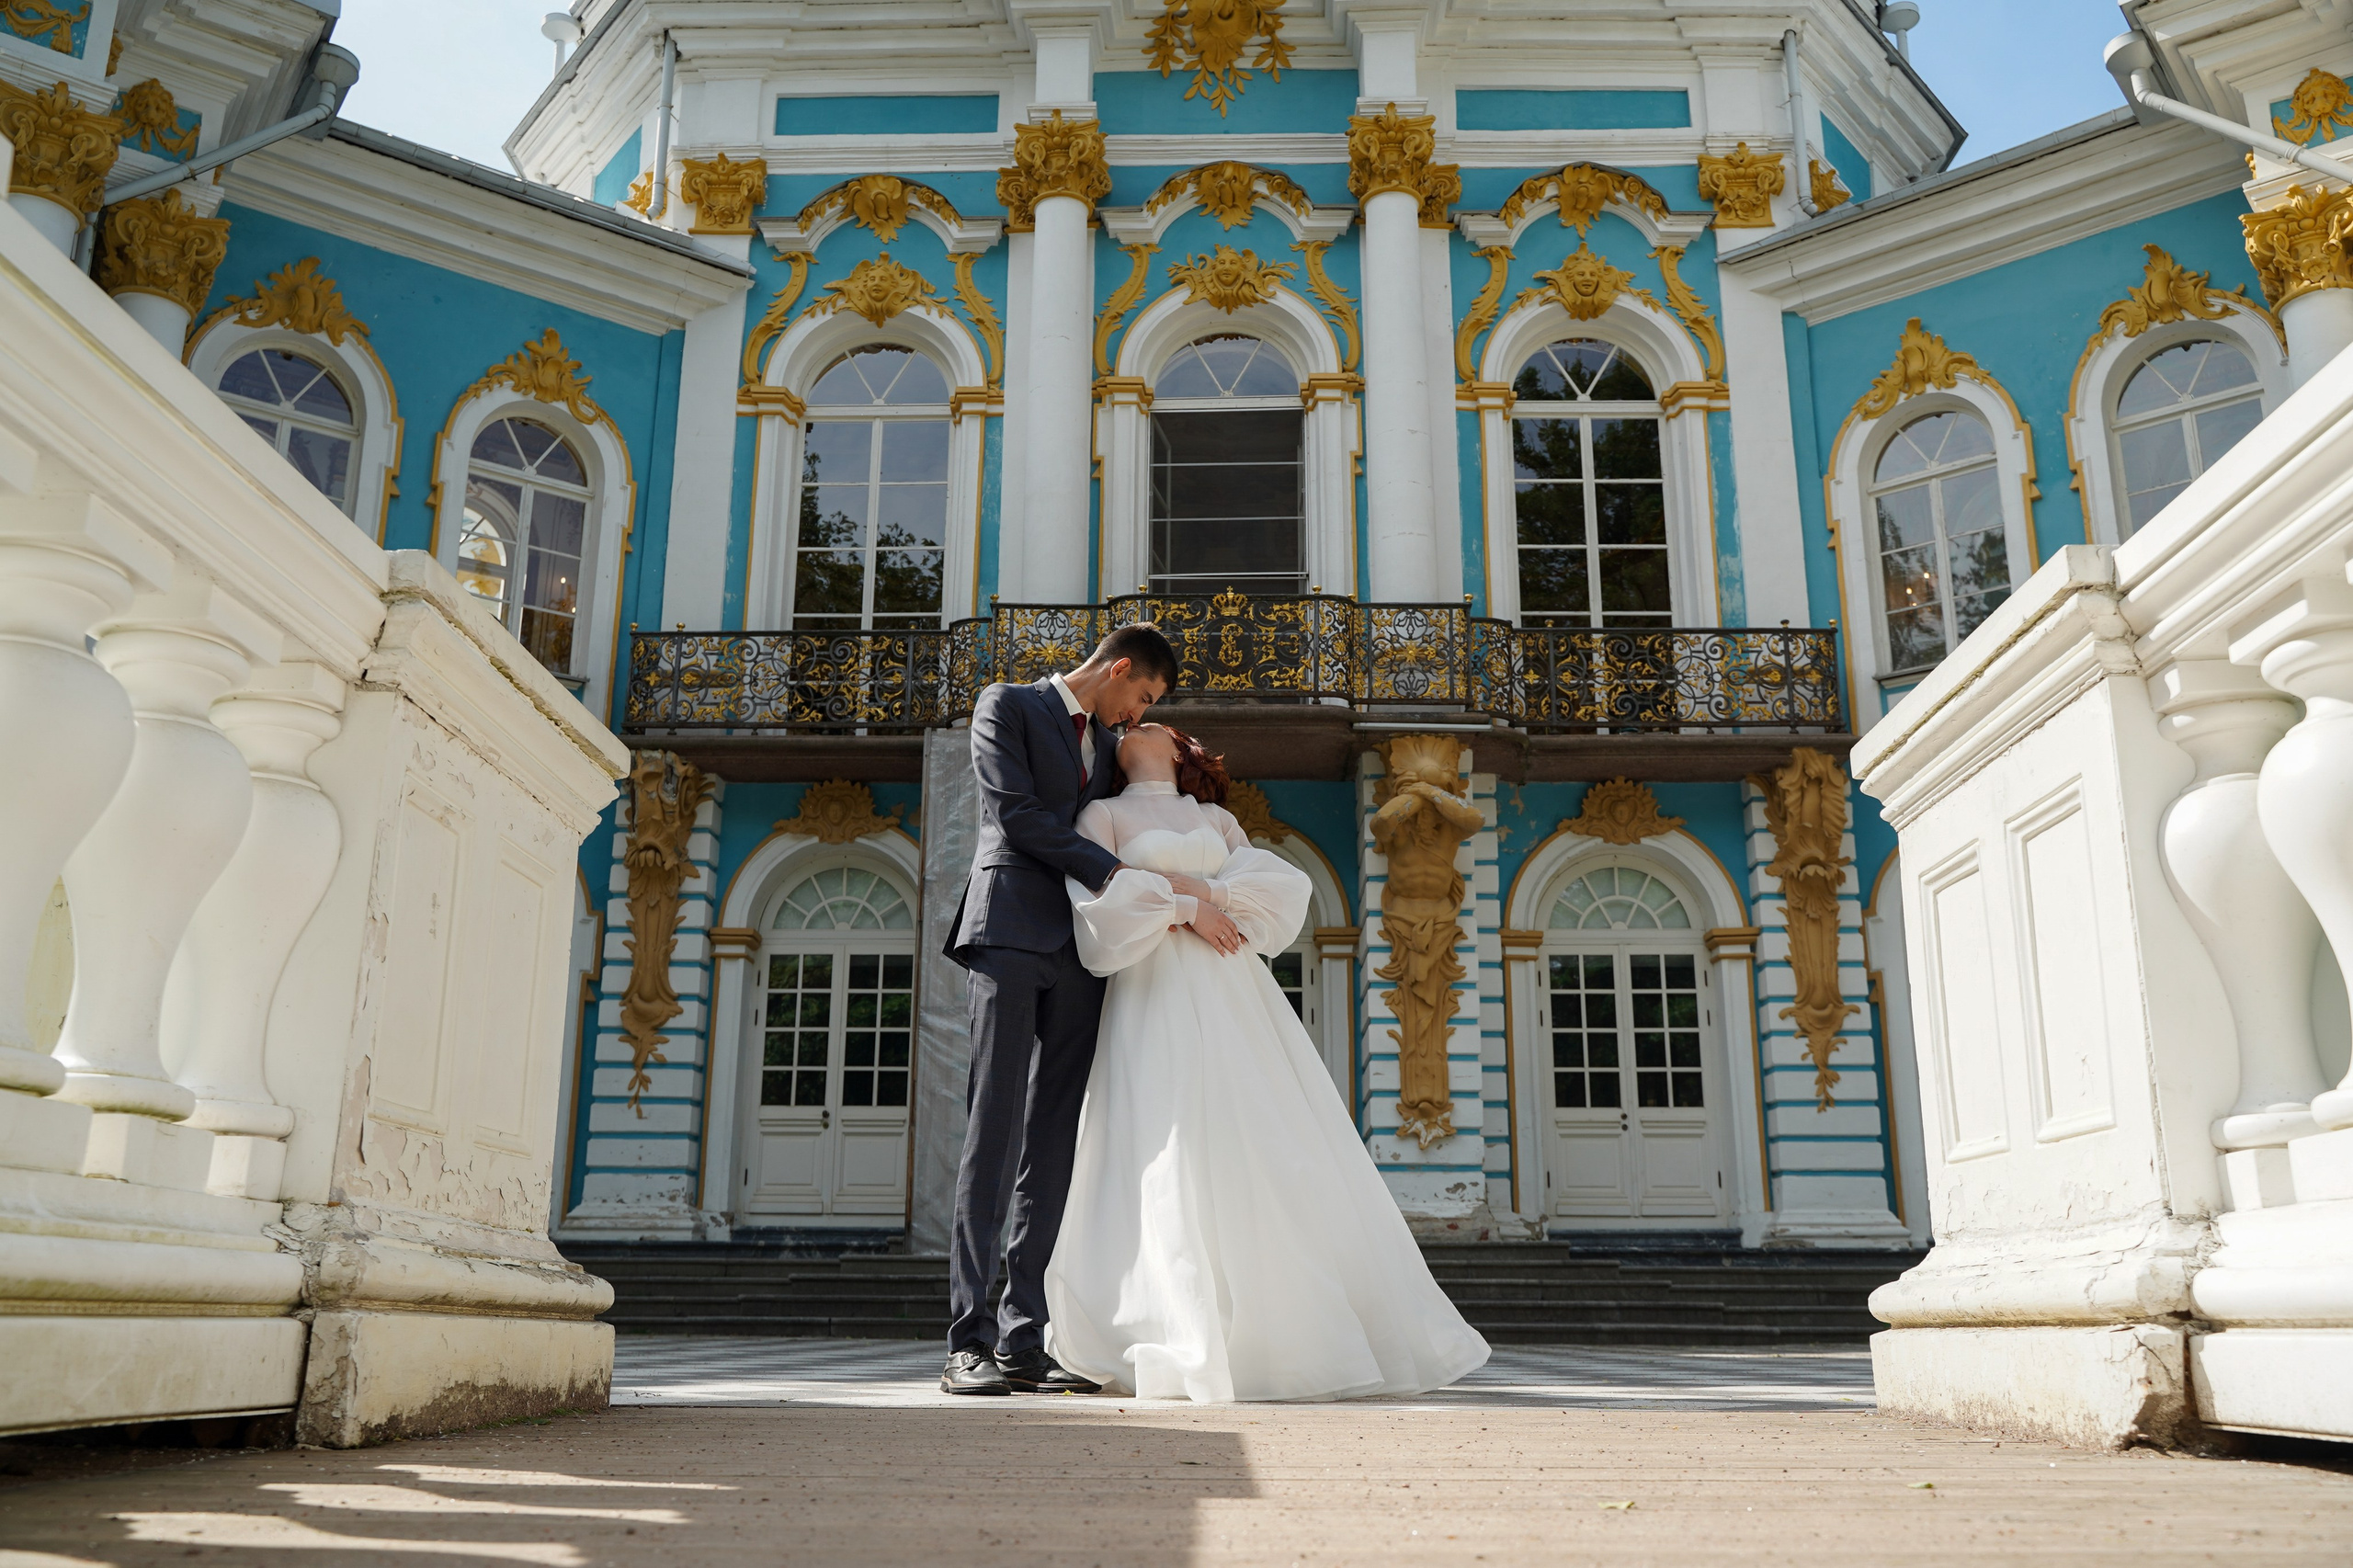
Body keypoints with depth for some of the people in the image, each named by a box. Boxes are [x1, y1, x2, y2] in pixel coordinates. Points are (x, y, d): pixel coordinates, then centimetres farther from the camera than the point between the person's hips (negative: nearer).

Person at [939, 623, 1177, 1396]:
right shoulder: (1006, 706, 5)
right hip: (1012, 932, -6)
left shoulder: (1108, 745, 25)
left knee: (1052, 1143, 1)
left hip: (1079, 952, 6)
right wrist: (1116, 872, -11)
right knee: (994, 1129, -10)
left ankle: (1024, 1343, 1)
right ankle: (969, 1339, -10)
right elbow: (1016, 813, -8)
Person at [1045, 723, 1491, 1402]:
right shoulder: (1104, 814, 14)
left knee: (1280, 1155, -2)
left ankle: (1307, 1336, 5)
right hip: (1161, 995, -3)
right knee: (1180, 1154, -12)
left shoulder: (1218, 821, 22)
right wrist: (1184, 911, -9)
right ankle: (1195, 1350, -9)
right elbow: (1100, 894, -3)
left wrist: (1201, 888, -6)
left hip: (1238, 994, 3)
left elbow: (1285, 884, 7)